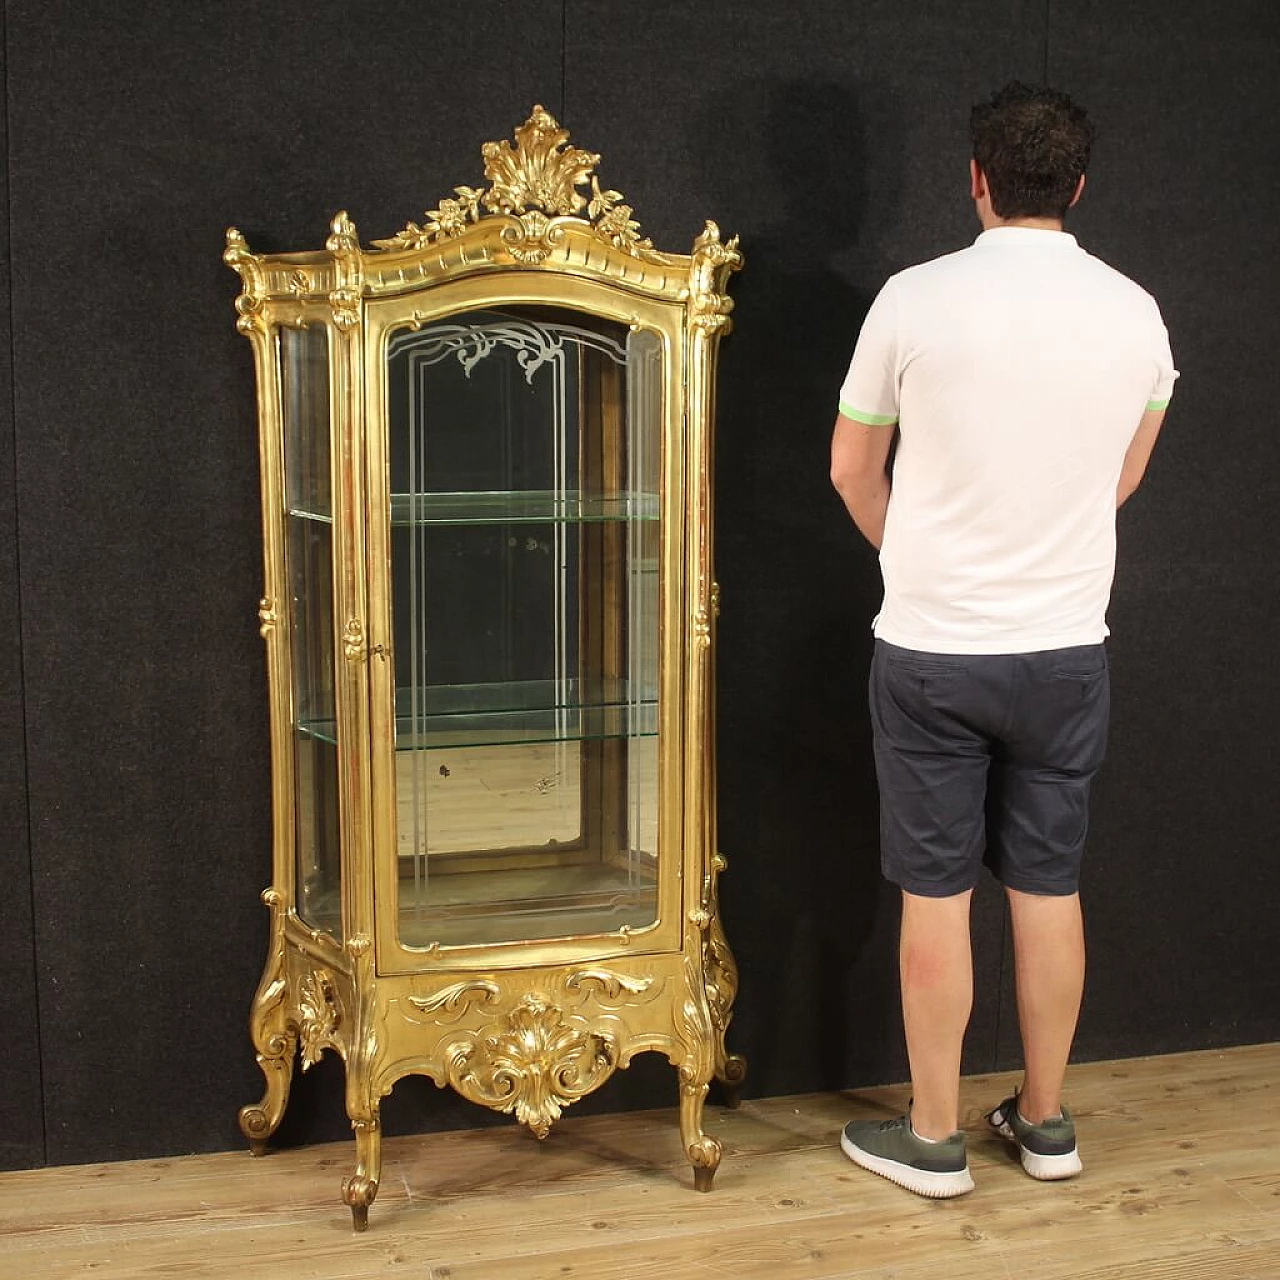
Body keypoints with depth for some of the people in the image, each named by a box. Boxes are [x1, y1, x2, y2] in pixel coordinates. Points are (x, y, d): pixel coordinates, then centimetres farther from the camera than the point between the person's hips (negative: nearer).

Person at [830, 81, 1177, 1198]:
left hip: (931, 650, -3)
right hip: (1067, 648, 3)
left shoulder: (917, 299, -11)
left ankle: (934, 1137, 17)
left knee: (937, 895, 6)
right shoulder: (1135, 313, -2)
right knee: (1050, 888, 13)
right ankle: (1046, 1120, 27)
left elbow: (853, 469, 1)